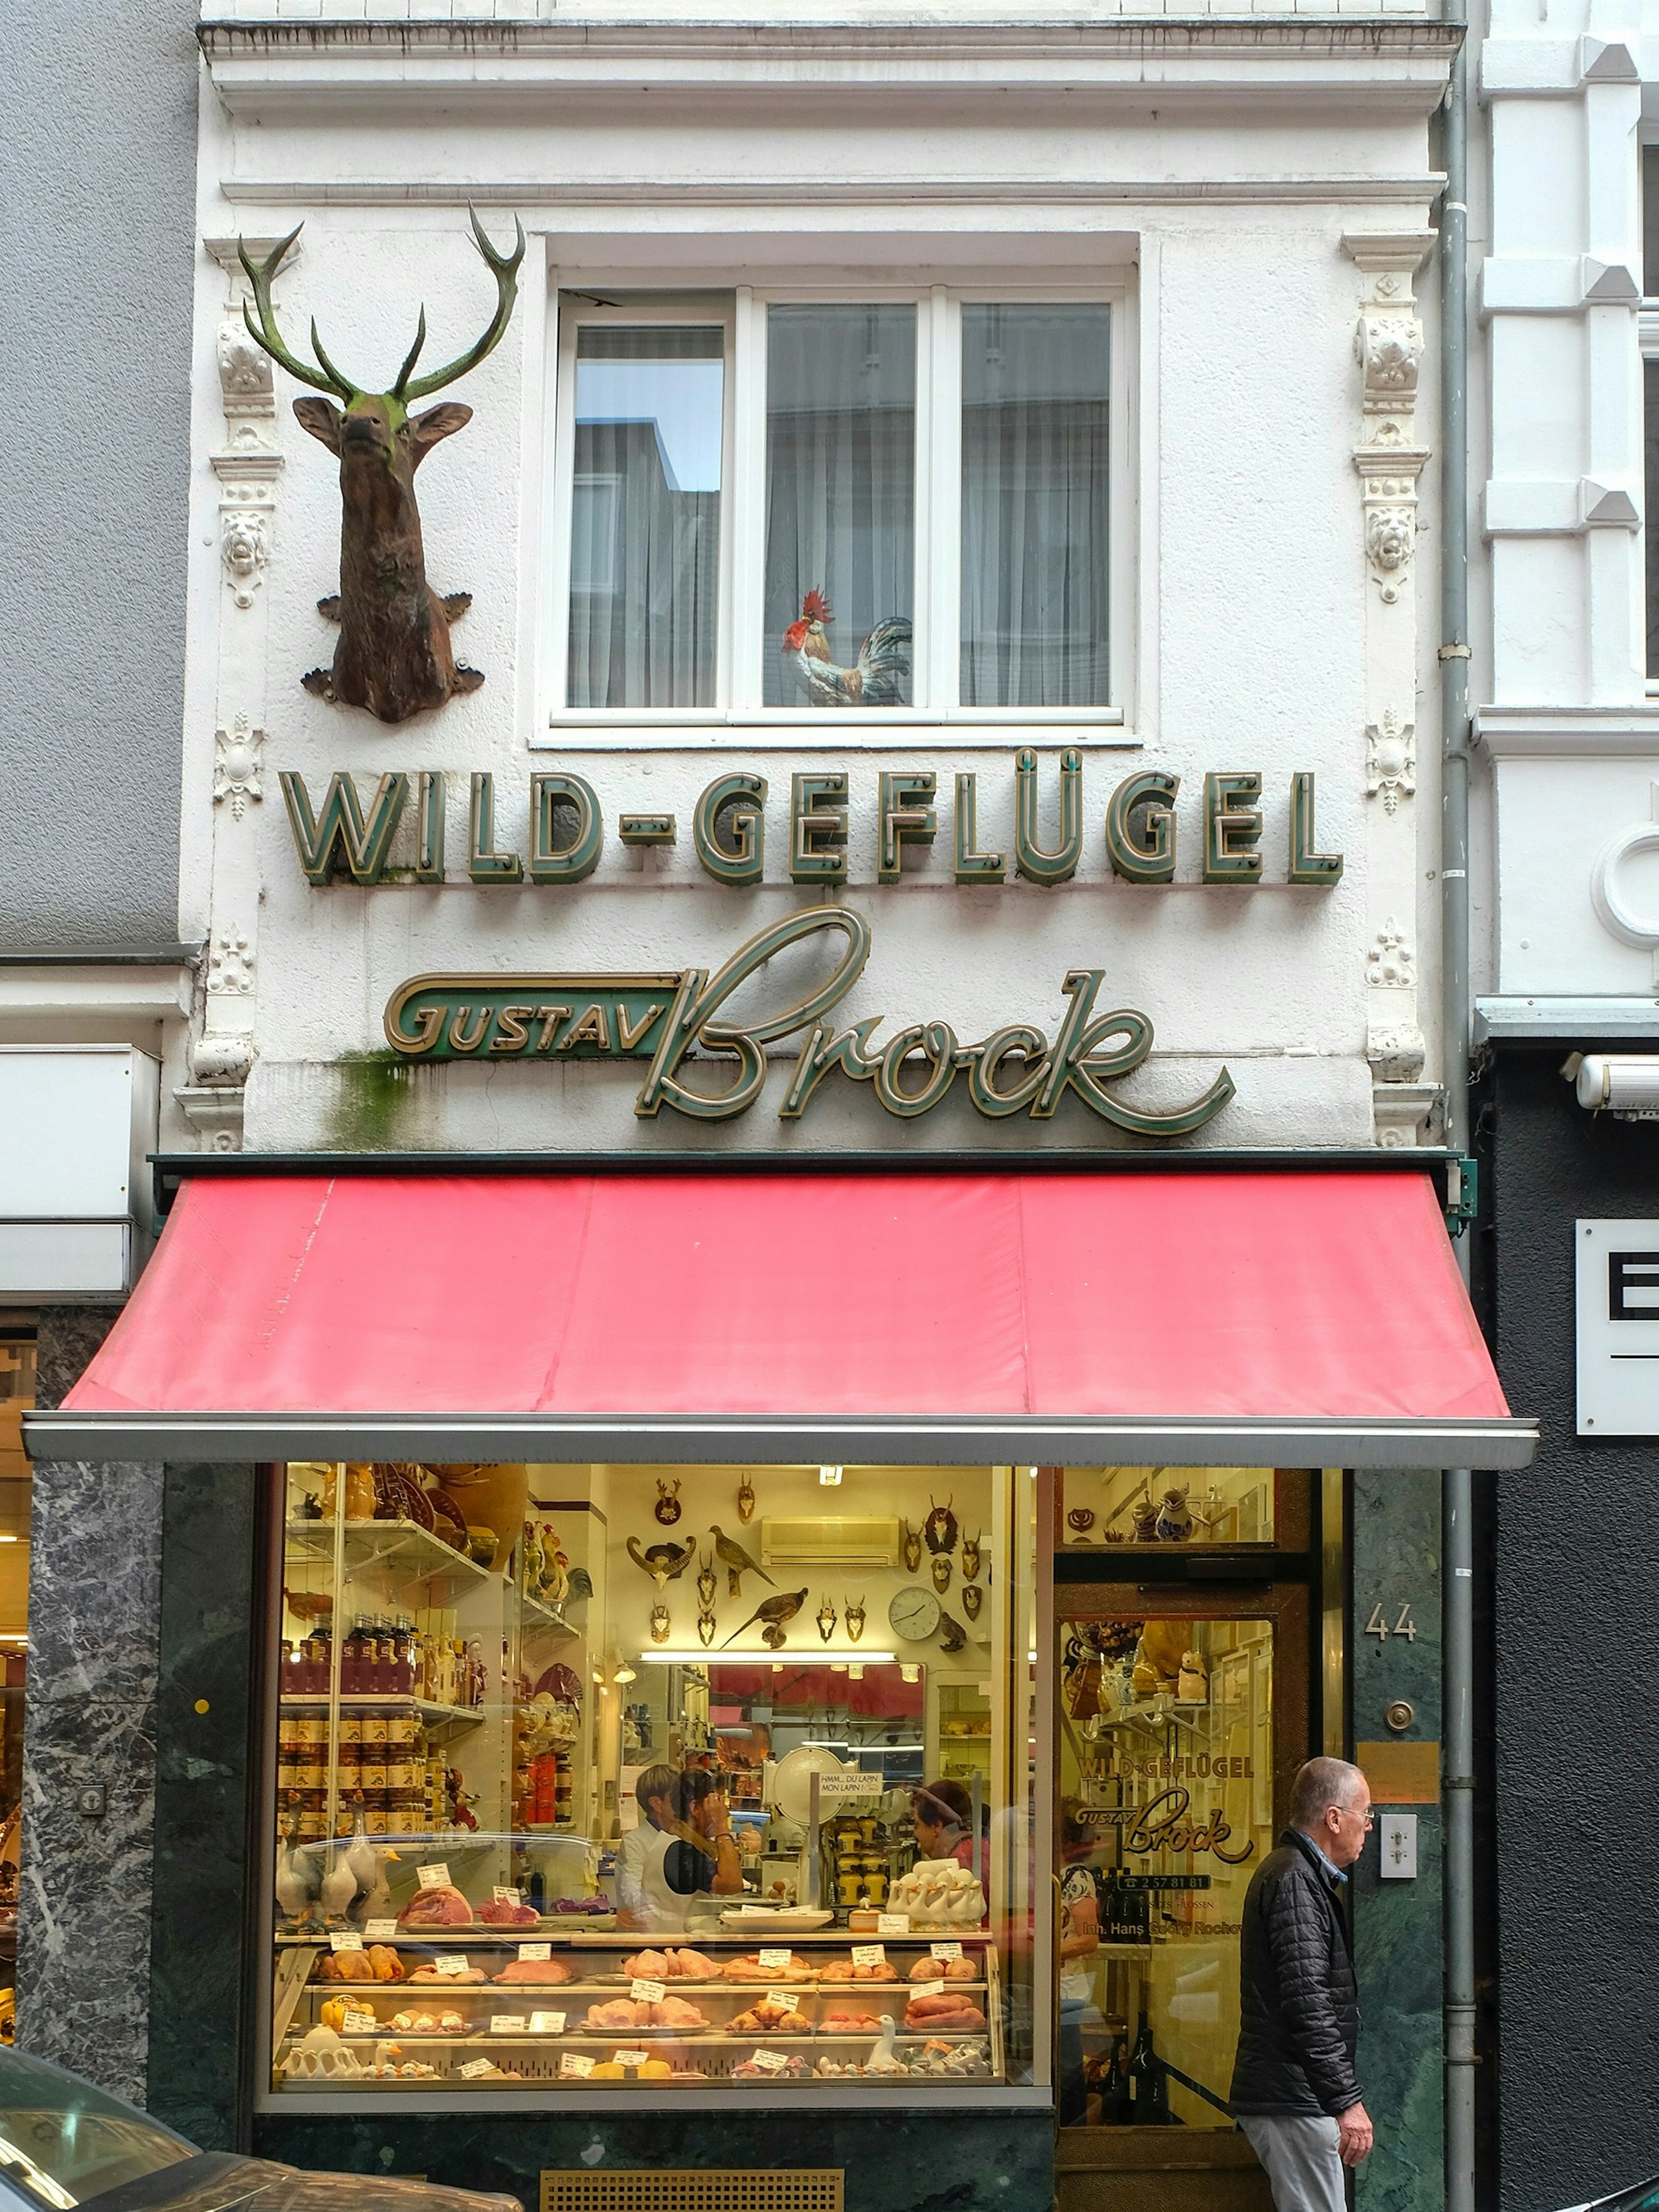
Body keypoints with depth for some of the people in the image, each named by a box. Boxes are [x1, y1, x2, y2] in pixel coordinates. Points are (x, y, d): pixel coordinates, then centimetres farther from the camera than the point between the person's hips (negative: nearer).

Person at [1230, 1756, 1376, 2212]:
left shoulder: (1298, 1873, 20)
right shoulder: (1295, 1882, -15)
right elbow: (1308, 2004, -22)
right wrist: (1347, 2099, -23)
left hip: (1285, 2097, 11)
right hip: (1293, 2101, -11)